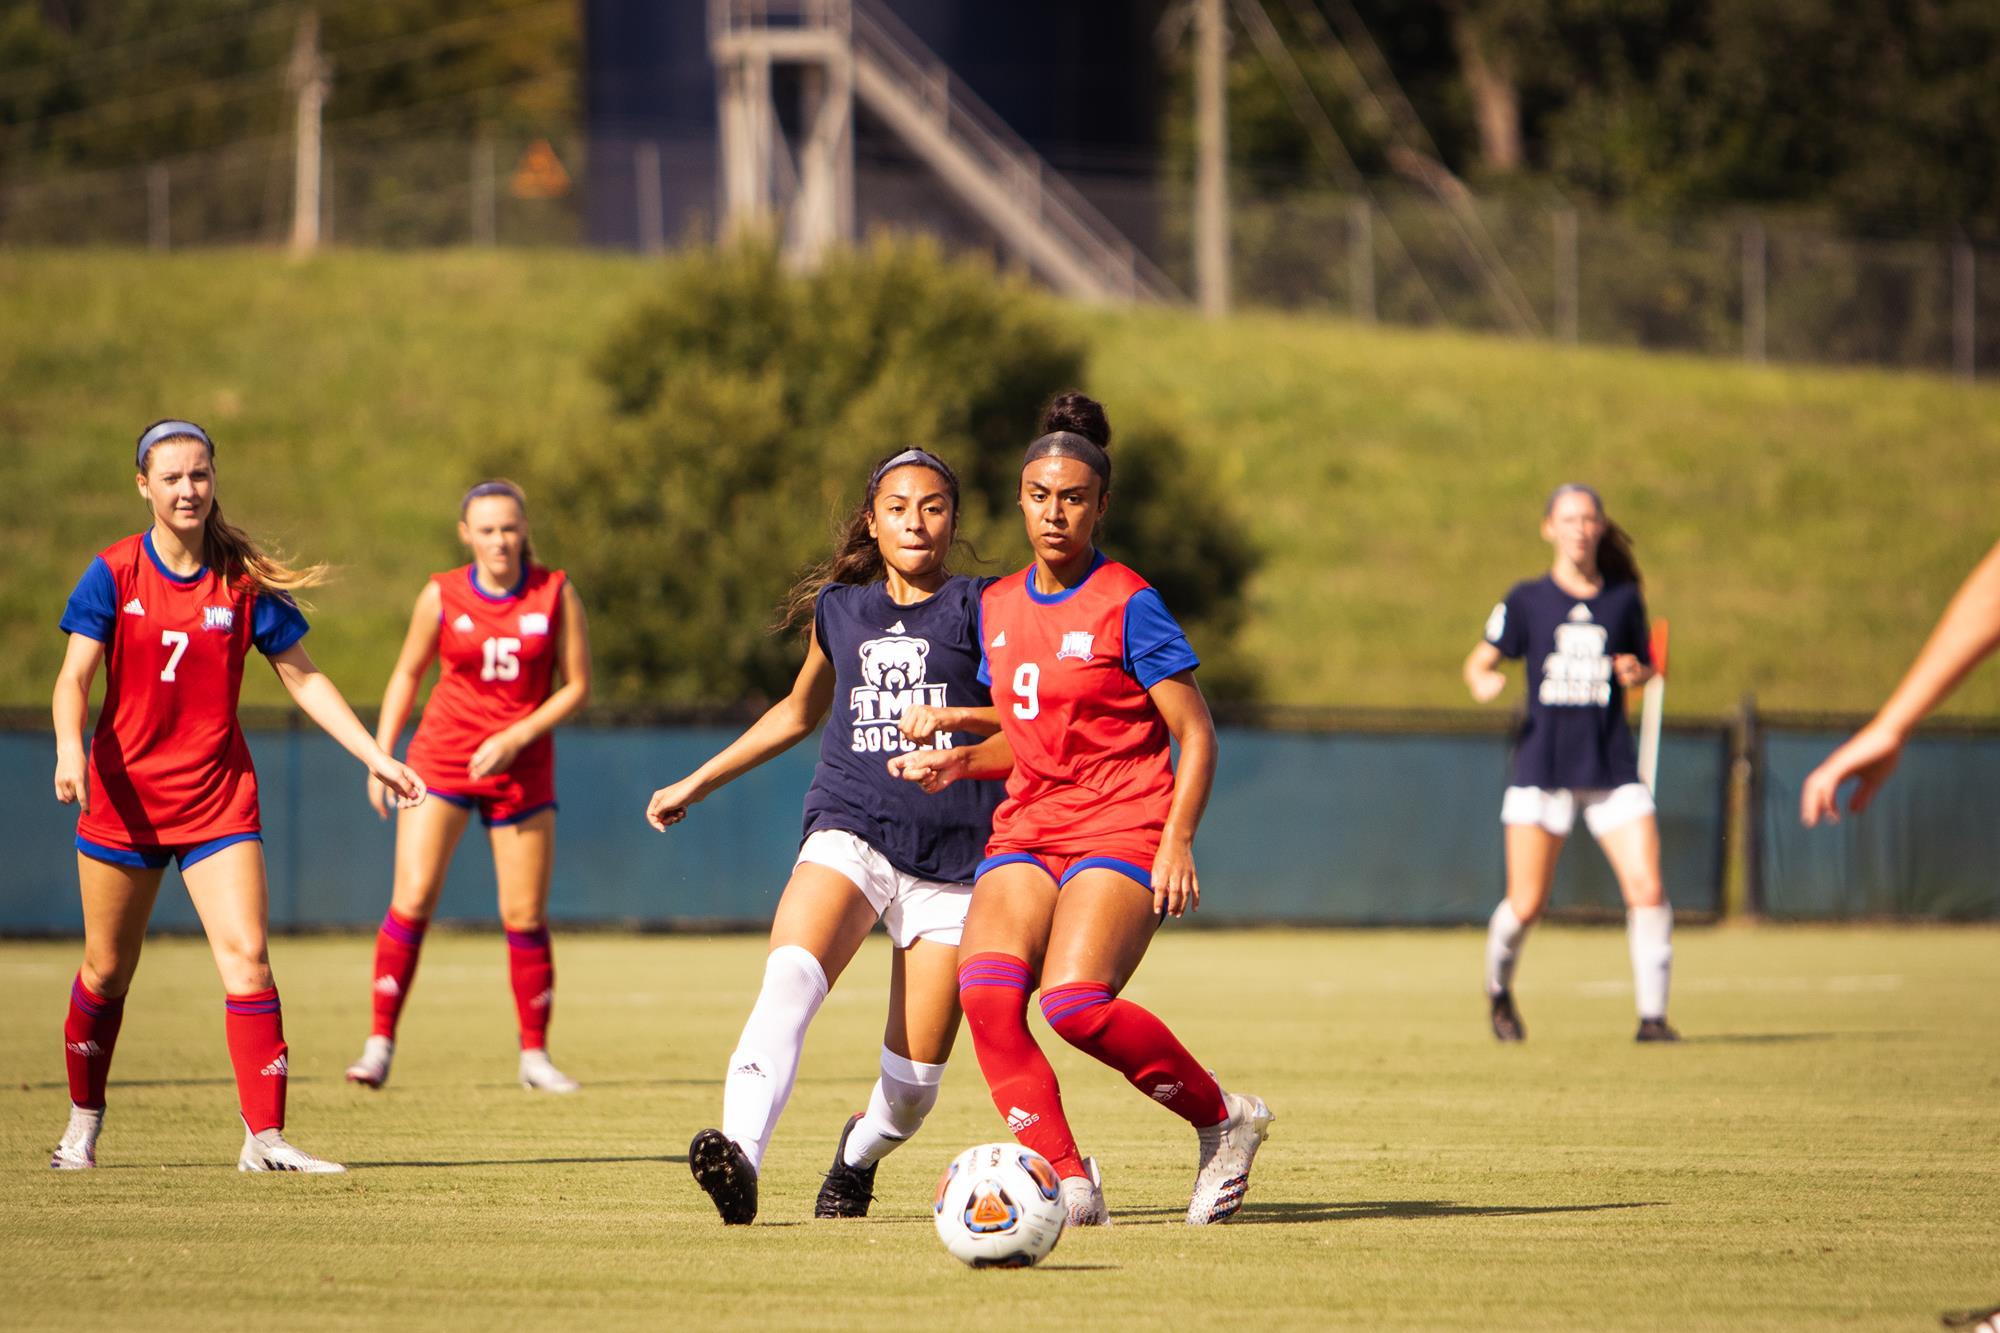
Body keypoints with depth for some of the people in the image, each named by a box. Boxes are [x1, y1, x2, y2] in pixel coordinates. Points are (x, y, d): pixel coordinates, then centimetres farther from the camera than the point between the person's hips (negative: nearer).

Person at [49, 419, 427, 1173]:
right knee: (107, 970, 9)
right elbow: (75, 677, -10)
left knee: (247, 959, -13)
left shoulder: (244, 582, 0)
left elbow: (304, 679, 6)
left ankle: (264, 1138, -13)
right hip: (122, 797, 0)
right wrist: (69, 749, -30)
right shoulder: (114, 574, -3)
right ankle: (82, 1124, 28)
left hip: (218, 798, 0)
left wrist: (376, 758, -1)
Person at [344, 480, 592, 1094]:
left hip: (521, 765, 0)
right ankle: (380, 1043, -8)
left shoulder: (556, 594, -3)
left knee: (525, 916, 2)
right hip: (441, 757, 0)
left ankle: (535, 1054, 14)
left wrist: (516, 738, -14)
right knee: (413, 899, -12)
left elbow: (577, 686, -1)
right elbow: (407, 675, 10)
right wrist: (380, 757, 4)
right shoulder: (442, 596, -2)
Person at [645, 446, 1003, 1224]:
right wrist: (697, 783, 36)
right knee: (790, 977, -30)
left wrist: (955, 717, -20)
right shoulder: (839, 609, 15)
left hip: (951, 855, -1)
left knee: (915, 1075, -2)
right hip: (850, 830, 1)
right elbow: (799, 712, 32)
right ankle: (740, 1155, -48)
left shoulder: (976, 609, 4)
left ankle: (858, 1156, 34)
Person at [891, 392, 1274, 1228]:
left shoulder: (1127, 605, -5)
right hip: (1026, 834, 6)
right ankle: (1064, 1180, -17)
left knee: (1075, 1004, -26)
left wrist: (1177, 841, -16)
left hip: (1122, 835, -6)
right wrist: (959, 761, 6)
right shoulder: (998, 608, 14)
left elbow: (1196, 735, -5)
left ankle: (1223, 1119, -2)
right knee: (986, 987, -22)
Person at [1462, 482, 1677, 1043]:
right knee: (1526, 905, -1)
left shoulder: (1625, 598, 8)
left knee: (1647, 889, -13)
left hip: (1611, 764, 1)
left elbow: (1645, 662, 20)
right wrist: (1483, 682, -18)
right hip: (1544, 765, -1)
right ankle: (1498, 989, 29)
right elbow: (1479, 663, 6)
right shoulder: (1527, 601, 2)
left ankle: (1652, 1015, -4)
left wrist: (1637, 672, -4)